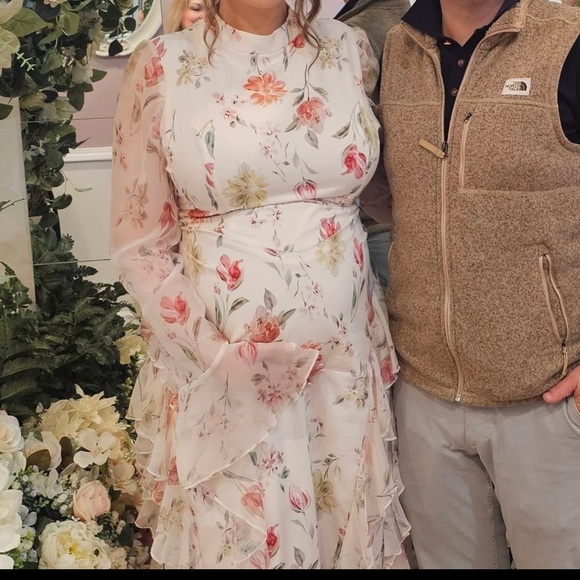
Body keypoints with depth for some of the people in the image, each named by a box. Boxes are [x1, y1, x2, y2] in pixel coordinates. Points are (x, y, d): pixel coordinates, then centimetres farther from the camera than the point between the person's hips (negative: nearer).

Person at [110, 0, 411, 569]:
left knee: (351, 530, 14)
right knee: (237, 538, 9)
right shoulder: (162, 65, -4)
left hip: (344, 357, 3)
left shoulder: (349, 49, 3)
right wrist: (218, 351, -12)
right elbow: (138, 245, -2)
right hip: (219, 370, -2)